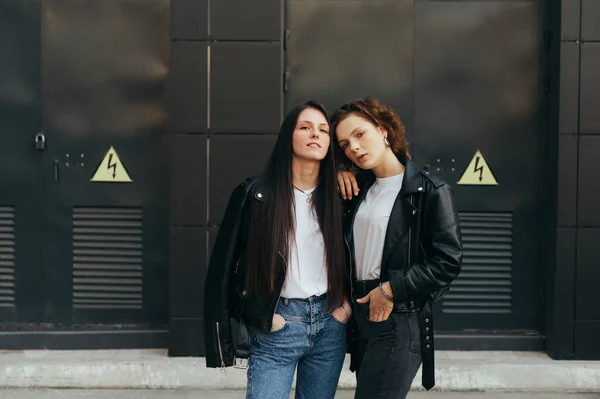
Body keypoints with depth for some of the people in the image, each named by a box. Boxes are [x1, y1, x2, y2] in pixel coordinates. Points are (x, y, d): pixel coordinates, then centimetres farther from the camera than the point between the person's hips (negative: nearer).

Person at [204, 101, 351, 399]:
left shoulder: (338, 195, 5)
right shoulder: (255, 193, -5)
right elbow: (223, 267, -4)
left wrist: (347, 302, 4)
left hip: (330, 326, 4)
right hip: (275, 329, -3)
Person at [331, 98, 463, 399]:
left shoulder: (429, 191, -9)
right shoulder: (358, 188, 11)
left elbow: (448, 261, -12)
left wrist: (391, 289, -14)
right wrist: (337, 172, 7)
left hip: (400, 320, -7)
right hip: (361, 314, 7)